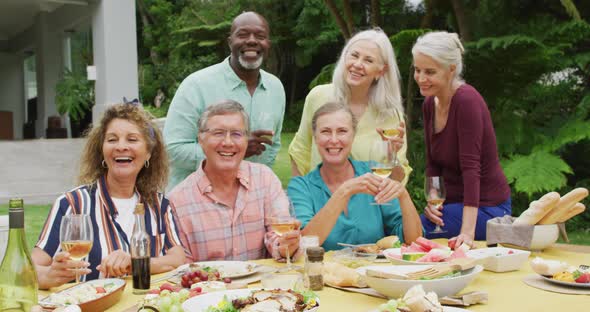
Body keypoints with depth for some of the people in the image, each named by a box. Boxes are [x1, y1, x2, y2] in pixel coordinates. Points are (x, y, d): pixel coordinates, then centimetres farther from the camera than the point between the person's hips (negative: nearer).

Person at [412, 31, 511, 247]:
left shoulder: (467, 101, -21)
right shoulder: (429, 105, 4)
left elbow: (471, 167, -27)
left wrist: (467, 232, -32)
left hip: (484, 207, -8)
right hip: (457, 201, 8)